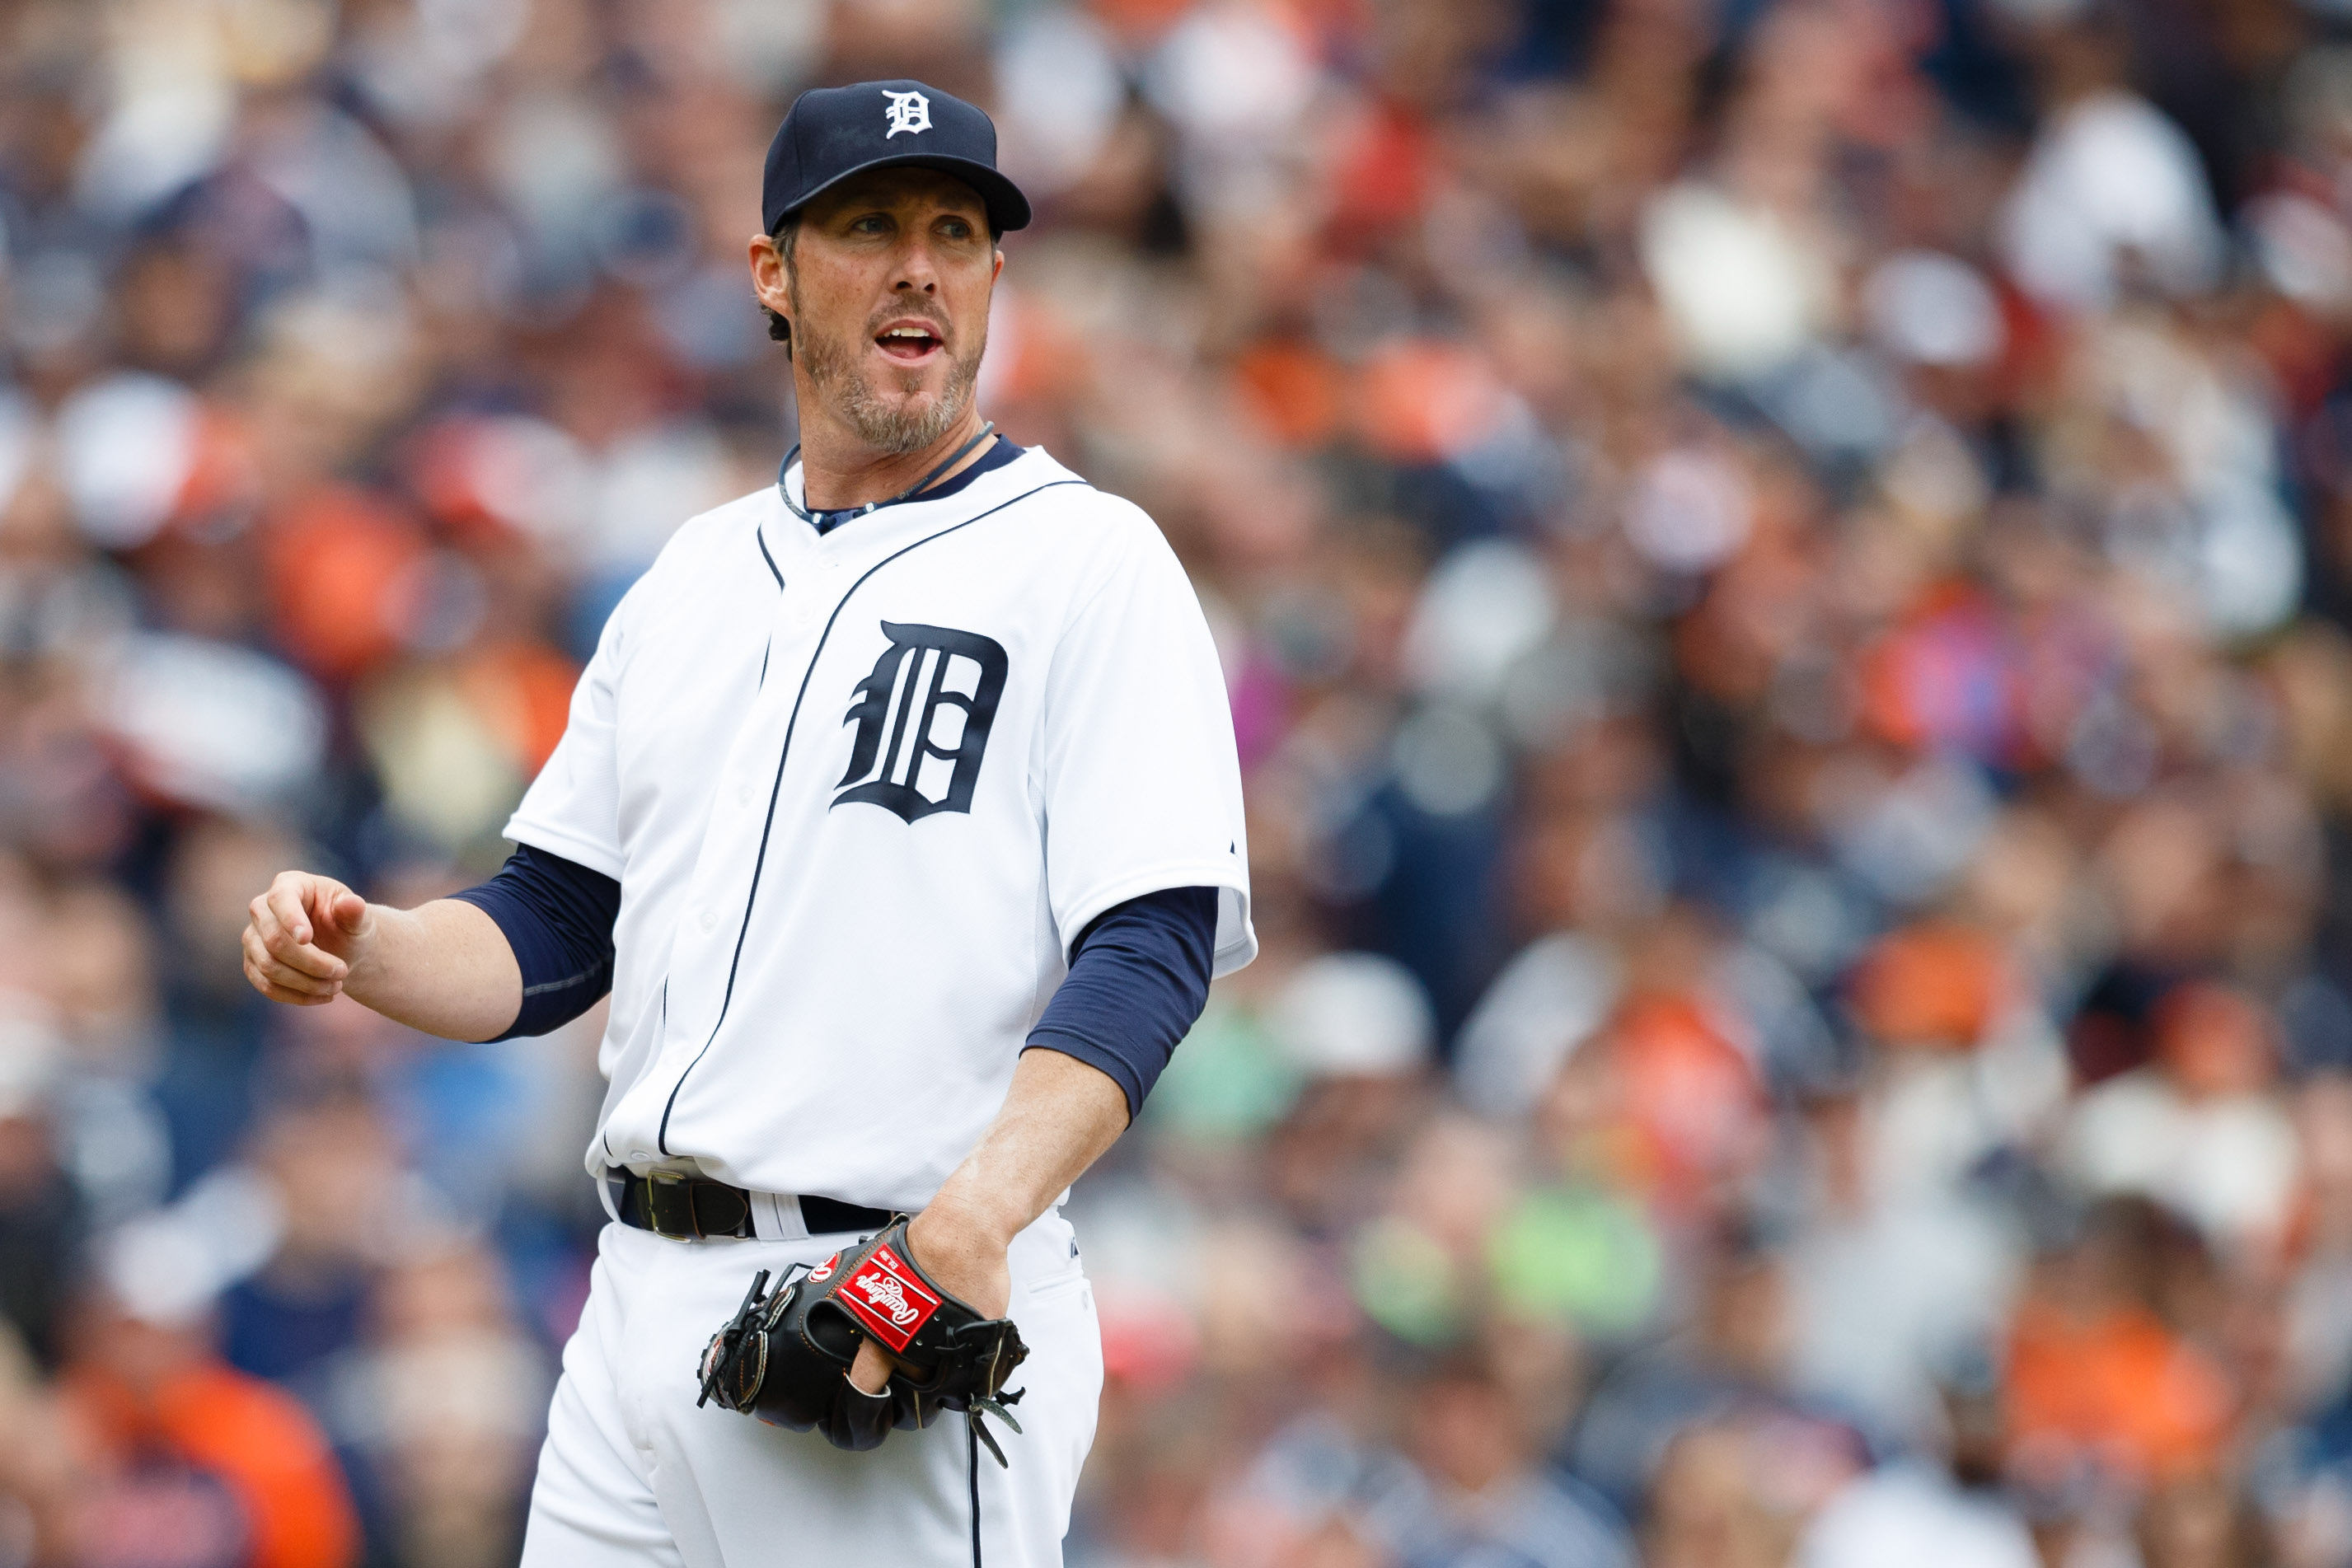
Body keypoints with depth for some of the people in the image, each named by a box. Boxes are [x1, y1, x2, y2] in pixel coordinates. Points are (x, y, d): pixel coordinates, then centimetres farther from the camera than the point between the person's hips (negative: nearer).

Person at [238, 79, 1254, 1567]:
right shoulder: (696, 577, 18)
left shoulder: (1090, 564, -3)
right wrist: (352, 945, 0)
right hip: (644, 1307, 6)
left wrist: (976, 1219, -28)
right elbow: (551, 936, 21)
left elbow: (1148, 953, -14)